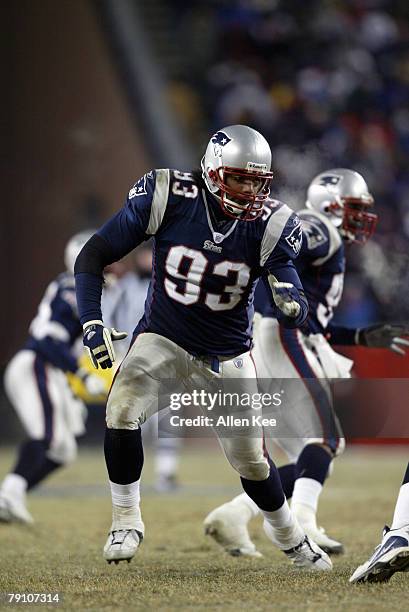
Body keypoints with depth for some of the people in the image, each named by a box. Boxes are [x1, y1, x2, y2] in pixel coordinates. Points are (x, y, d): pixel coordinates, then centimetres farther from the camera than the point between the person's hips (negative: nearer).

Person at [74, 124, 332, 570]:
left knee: (251, 462, 7)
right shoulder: (168, 199, -18)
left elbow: (293, 306, -21)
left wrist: (292, 304, -46)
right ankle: (126, 522, -7)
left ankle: (286, 534, 38)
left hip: (228, 357, 1)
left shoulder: (268, 225, -15)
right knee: (122, 412, -27)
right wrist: (91, 321, -23)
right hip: (163, 341, -1)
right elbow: (93, 255, -12)